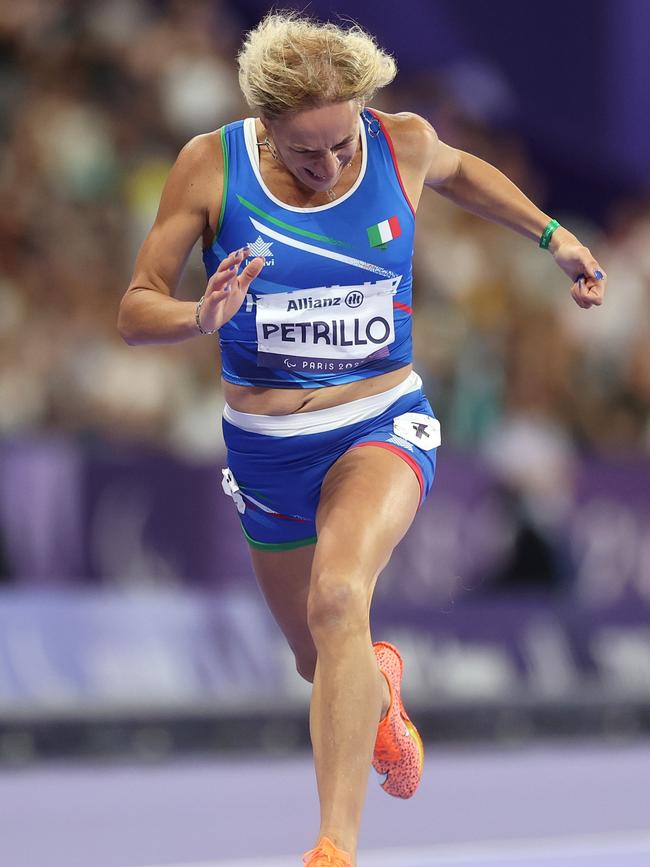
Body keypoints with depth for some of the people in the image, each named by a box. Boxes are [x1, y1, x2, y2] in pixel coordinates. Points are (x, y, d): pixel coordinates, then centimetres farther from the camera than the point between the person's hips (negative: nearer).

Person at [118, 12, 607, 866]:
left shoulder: (402, 144, -9)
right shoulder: (211, 167, -14)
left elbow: (459, 171, 17)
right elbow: (135, 310, -9)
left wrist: (552, 234, 9)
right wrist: (200, 317, -31)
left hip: (383, 427, -2)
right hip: (265, 448, 2)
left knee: (338, 597, -31)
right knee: (322, 661, 17)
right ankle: (380, 688, 58)